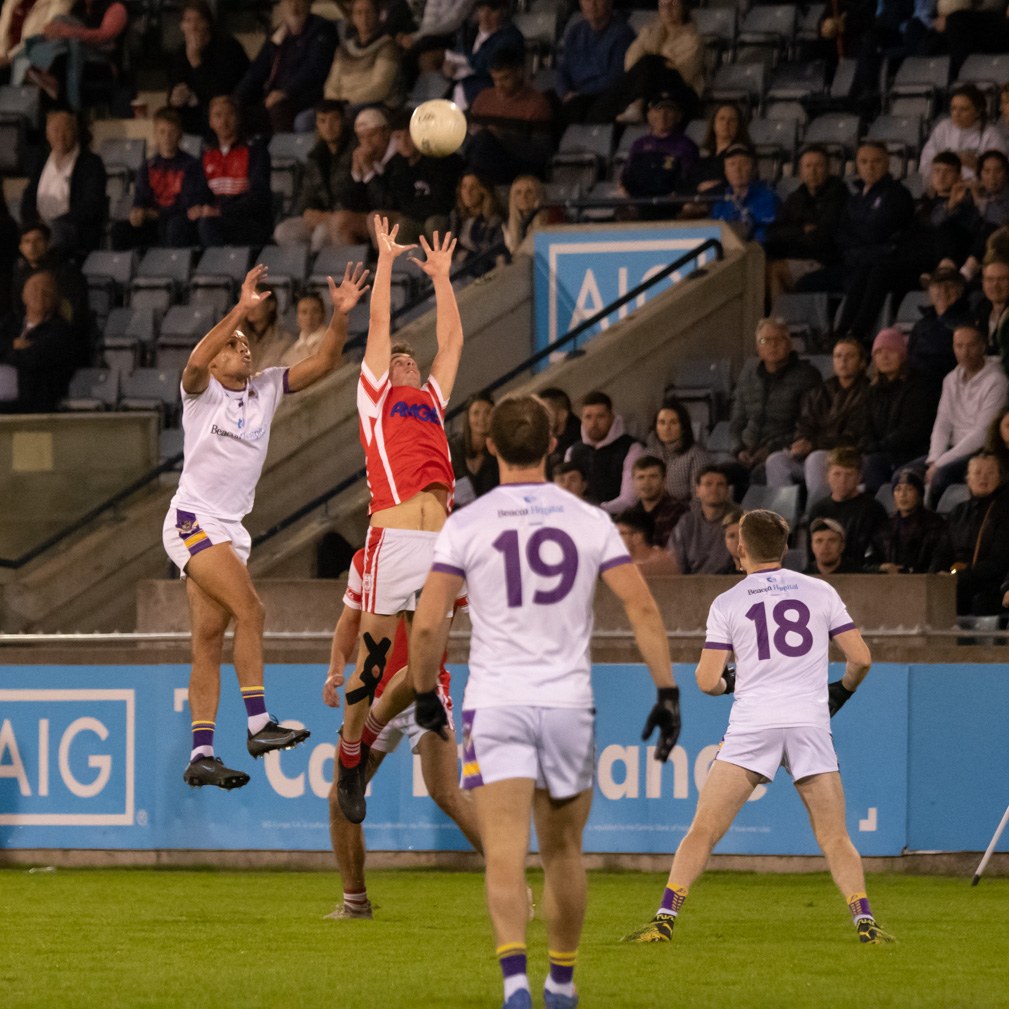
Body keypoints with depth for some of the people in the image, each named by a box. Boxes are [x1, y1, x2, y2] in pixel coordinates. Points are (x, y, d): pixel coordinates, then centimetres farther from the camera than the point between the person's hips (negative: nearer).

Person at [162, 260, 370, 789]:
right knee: (250, 610, -21)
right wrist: (240, 309, -36)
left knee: (210, 642, 4)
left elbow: (323, 362, 7)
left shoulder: (267, 389, 14)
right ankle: (259, 724, -23)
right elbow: (196, 361, -27)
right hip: (192, 520, -7)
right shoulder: (202, 390, -3)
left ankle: (201, 755, 3)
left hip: (229, 528, 7)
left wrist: (340, 315, -10)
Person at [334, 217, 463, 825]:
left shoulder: (432, 400, 26)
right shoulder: (375, 397, 16)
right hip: (393, 538, -4)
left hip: (442, 540, 4)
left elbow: (452, 337, 29)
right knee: (373, 657, -2)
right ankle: (350, 755, 12)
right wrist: (386, 259, 19)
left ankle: (374, 725, 24)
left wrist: (441, 275, 33)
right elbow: (379, 325, 14)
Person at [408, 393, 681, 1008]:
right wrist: (668, 692, 0)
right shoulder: (589, 521, 3)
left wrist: (426, 694, 10)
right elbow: (643, 609, -4)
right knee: (563, 851, 19)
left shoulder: (466, 525, -3)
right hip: (569, 703, 2)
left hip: (495, 704, -2)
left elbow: (427, 624, -6)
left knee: (506, 855, -10)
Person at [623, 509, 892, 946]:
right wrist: (841, 690, 27)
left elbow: (708, 681, 2)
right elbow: (860, 658, 7)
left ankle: (664, 919, -6)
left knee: (702, 831, 1)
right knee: (835, 840, 6)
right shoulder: (820, 592, 10)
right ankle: (865, 922, -8)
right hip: (811, 722, 1)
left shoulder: (727, 603, 7)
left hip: (752, 725, -1)